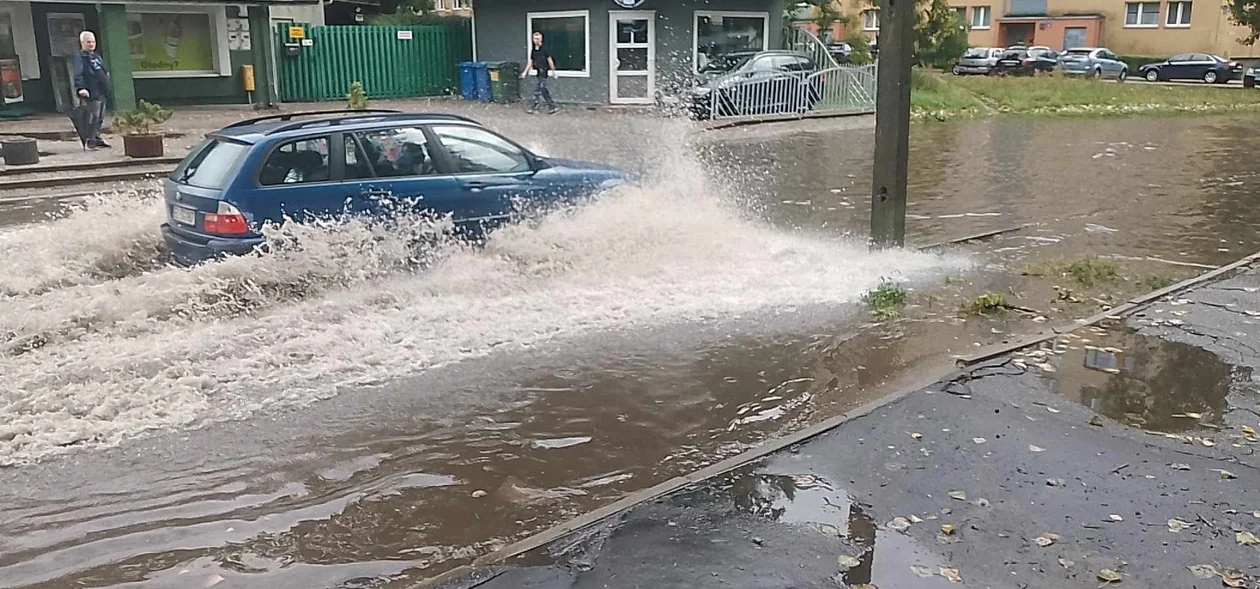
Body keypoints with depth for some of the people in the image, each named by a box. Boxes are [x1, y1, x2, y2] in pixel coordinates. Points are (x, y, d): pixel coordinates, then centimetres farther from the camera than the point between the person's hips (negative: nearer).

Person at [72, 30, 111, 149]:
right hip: (92, 93, -9)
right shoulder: (80, 57, -6)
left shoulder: (97, 56, 19)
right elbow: (78, 74, -18)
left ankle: (97, 138, 22)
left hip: (102, 92, 9)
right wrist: (80, 88, -32)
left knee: (100, 118, 13)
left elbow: (104, 71, 28)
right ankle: (90, 140, -6)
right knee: (93, 117, -11)